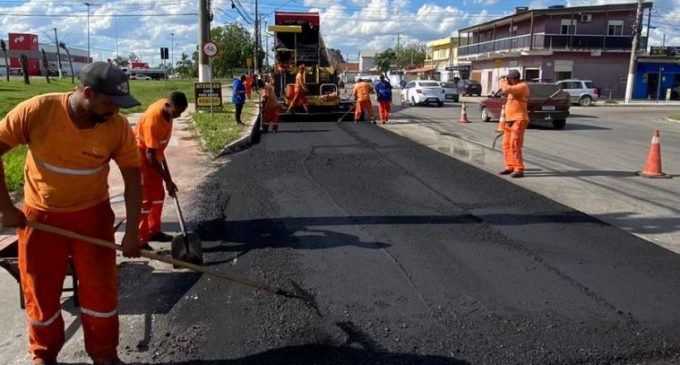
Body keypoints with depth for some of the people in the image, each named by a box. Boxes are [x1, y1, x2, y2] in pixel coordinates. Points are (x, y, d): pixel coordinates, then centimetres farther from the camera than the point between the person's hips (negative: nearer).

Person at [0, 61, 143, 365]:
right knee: (41, 290, 11)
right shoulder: (36, 111, -23)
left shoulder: (118, 126, -19)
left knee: (101, 287, 4)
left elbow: (132, 175, -10)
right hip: (40, 214, 0)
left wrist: (132, 231, -14)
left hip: (92, 214, 1)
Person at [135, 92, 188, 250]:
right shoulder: (153, 119, -33)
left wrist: (164, 164, 18)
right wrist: (168, 180, -28)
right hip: (141, 154, -9)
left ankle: (153, 230, 26)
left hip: (153, 153, 9)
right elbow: (150, 154, -30)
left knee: (158, 194, 13)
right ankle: (139, 240, -1)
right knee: (145, 198, -8)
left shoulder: (168, 108, -8)